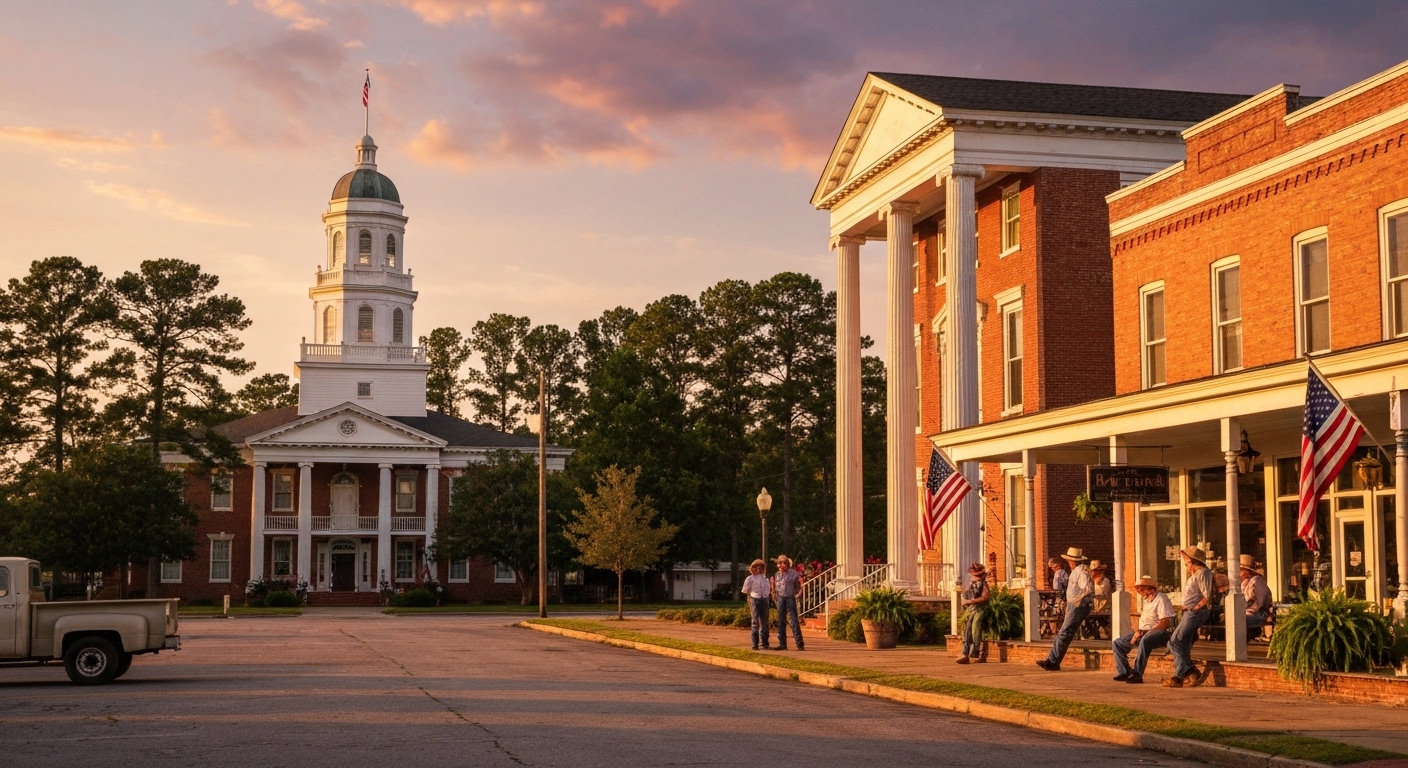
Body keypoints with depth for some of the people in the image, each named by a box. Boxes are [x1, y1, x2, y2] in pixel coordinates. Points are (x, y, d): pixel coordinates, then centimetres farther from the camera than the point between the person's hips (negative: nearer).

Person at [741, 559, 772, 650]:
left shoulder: (764, 578, 16)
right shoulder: (750, 579, 1)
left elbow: (769, 590, 23)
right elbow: (746, 591, 2)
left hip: (764, 600, 5)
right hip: (755, 600, -5)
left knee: (764, 622, 7)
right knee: (756, 622, -5)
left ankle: (764, 643, 14)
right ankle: (755, 644, -1)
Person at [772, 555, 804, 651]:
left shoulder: (793, 573, -4)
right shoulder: (777, 575, 9)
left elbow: (797, 587, 5)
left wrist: (800, 583, -9)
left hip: (790, 598, -5)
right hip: (780, 599, 5)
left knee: (794, 621, -7)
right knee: (781, 622, 7)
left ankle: (799, 644, -6)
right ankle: (782, 644, 13)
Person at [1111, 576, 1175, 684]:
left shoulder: (1161, 599, -11)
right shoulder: (1147, 600, 19)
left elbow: (1165, 623, -21)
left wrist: (1144, 633, -20)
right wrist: (1138, 631, -1)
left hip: (1161, 632, -10)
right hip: (1145, 632, 10)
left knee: (1145, 641, -42)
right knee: (1117, 643, 2)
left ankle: (1137, 674, -37)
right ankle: (1124, 672, 0)